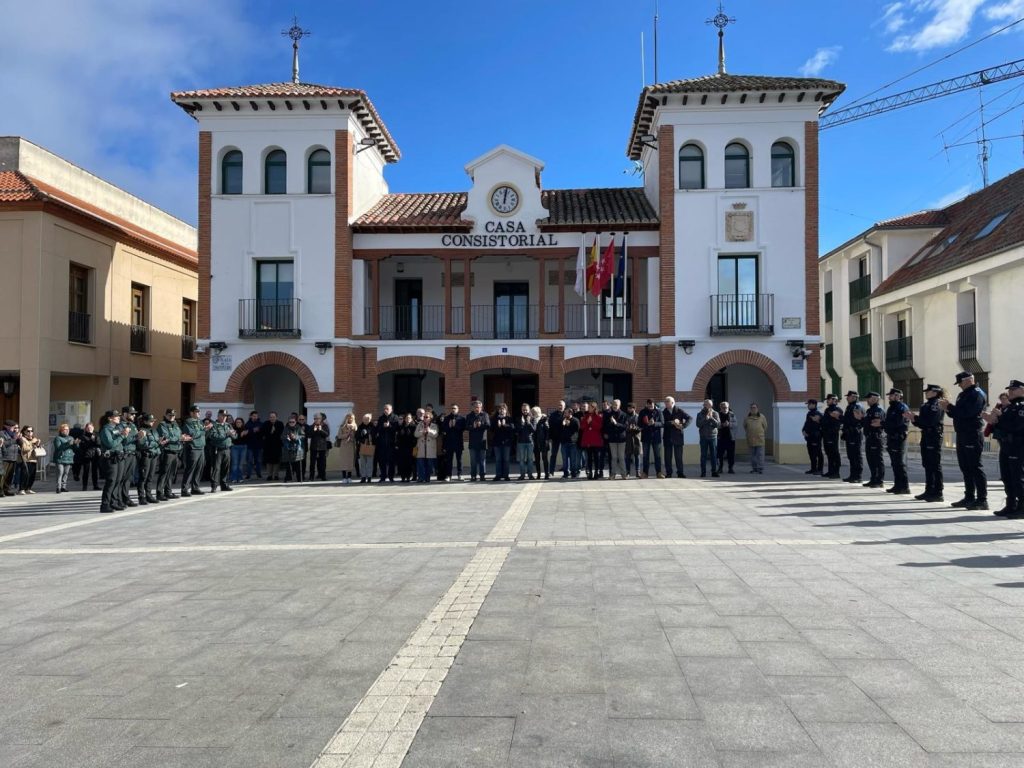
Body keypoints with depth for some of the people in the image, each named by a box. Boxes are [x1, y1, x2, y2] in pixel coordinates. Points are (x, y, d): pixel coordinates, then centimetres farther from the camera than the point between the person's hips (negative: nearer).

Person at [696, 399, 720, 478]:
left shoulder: (715, 414, 5)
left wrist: (712, 418, -17)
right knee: (703, 455, -1)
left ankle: (714, 472, 4)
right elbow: (698, 424, -7)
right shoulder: (700, 414, 5)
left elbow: (718, 424, -5)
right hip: (703, 437, 0)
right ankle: (703, 472, 2)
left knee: (714, 455, 0)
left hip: (713, 436, 0)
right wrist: (706, 418, -17)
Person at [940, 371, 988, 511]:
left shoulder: (977, 394, -11)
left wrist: (949, 406, -16)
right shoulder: (963, 395, 18)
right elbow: (957, 413, 20)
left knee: (975, 467, -7)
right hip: (962, 435, 9)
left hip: (973, 436, -9)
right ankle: (969, 498, 19)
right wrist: (947, 407, 2)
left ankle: (982, 500, -4)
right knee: (965, 468, 12)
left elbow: (967, 412, -23)